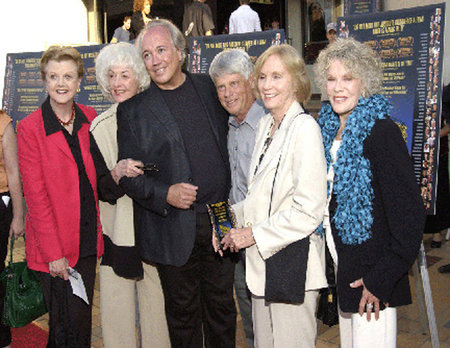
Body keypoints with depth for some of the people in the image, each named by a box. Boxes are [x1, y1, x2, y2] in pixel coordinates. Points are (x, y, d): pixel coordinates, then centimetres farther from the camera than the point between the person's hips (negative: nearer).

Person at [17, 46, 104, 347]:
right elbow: (36, 195, -11)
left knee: (84, 316, 15)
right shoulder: (29, 128, -9)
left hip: (89, 237, 4)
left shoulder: (90, 119, 4)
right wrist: (53, 252, -13)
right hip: (54, 245, -4)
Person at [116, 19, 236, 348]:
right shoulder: (133, 109, -2)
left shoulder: (209, 87, 7)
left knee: (222, 307, 15)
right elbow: (127, 174, -3)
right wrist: (165, 194, -20)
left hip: (221, 220, 3)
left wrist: (231, 205, 8)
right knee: (183, 312, 11)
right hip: (174, 229, -2)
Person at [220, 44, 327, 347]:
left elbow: (309, 212, -19)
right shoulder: (265, 125, 12)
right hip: (262, 260, 8)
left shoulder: (304, 127, -15)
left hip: (293, 265, -8)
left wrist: (253, 234, -13)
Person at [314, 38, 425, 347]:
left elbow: (410, 214, -18)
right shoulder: (330, 128, 7)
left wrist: (381, 279, -17)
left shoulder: (381, 132, -16)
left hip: (371, 278, -7)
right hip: (343, 271, 7)